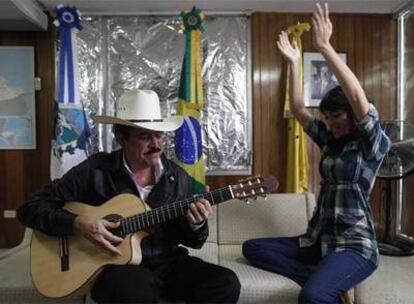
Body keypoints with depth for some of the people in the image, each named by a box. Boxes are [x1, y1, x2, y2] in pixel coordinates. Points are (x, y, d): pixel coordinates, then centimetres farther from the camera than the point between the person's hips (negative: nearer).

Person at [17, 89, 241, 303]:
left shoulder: (176, 177, 1)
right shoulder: (95, 170, -9)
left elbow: (191, 240, 8)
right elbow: (30, 208, -5)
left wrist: (196, 224, -16)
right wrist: (78, 224, -21)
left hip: (167, 262, 4)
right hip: (113, 265, -4)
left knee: (225, 283, -18)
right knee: (139, 285, -38)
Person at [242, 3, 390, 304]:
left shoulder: (374, 144, -7)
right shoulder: (330, 141, 12)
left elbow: (358, 97, -24)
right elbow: (299, 109, 10)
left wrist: (325, 46, -26)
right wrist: (294, 62, 5)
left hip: (354, 246, -8)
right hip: (318, 239, 8)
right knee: (252, 247, -4)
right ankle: (324, 279, -11)